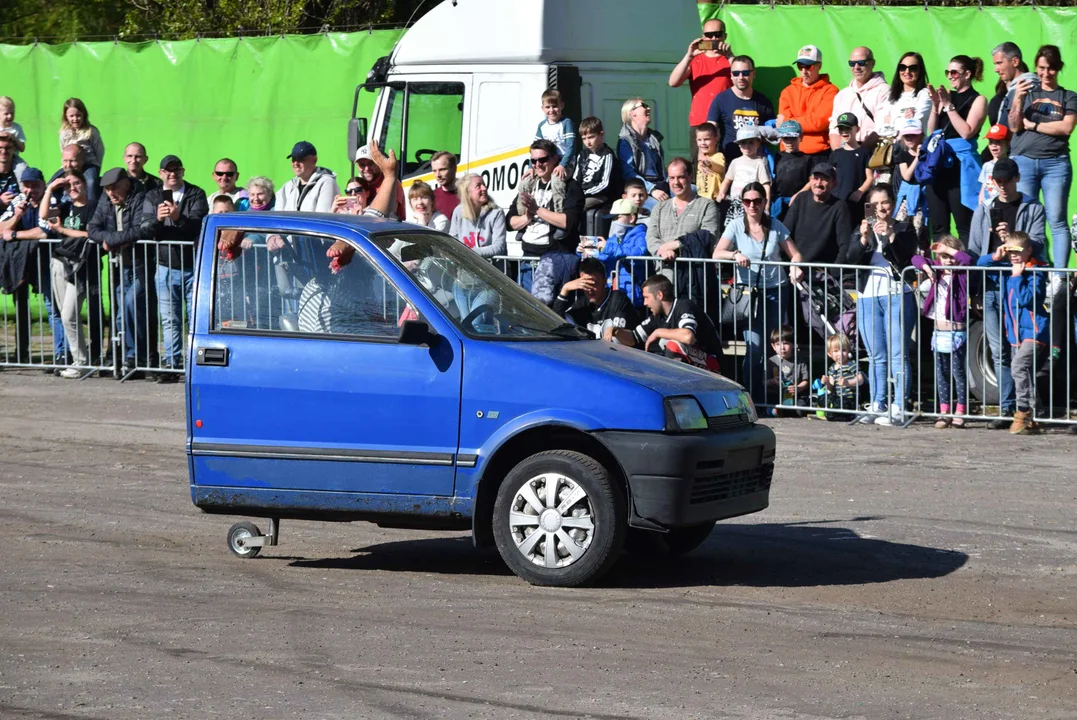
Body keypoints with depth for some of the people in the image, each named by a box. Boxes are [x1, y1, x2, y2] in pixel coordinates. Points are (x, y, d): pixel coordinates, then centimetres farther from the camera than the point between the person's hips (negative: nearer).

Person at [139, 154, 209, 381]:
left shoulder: (196, 195, 3)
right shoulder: (152, 198, 10)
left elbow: (199, 223, -13)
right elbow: (145, 229, -2)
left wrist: (179, 217, -33)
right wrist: (157, 219, -24)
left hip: (193, 266, -2)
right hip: (166, 267, 2)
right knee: (169, 320, 5)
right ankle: (171, 363, 9)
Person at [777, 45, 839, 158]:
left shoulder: (829, 91, 2)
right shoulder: (788, 92, 14)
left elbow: (821, 121, -10)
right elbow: (782, 124, 3)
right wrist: (809, 121, -10)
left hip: (820, 155, -3)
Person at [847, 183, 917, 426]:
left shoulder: (904, 229, 6)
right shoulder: (861, 230, 15)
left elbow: (906, 257, -10)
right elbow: (852, 259, 0)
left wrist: (890, 235, -20)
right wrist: (863, 238, -15)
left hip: (897, 295, -4)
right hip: (868, 297, 4)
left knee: (898, 355, -9)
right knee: (876, 357, 6)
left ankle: (898, 409, -11)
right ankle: (877, 406, 10)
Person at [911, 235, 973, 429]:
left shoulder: (961, 273, -5)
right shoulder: (936, 271, 9)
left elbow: (967, 259, -24)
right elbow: (916, 259, 10)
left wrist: (948, 249, -13)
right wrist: (925, 267, -10)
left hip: (956, 331, -6)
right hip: (939, 331, 6)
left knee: (958, 372, -1)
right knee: (941, 373, 9)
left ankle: (960, 412, 4)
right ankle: (944, 412, 14)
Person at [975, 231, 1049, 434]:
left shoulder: (1034, 273, -10)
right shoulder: (1005, 270, 11)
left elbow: (1026, 298, -22)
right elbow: (980, 263, 18)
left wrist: (1018, 276, -16)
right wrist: (995, 257, -1)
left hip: (1034, 332, -8)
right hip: (1016, 334, 8)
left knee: (1019, 366, -27)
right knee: (1024, 374, 10)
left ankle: (1024, 411, -23)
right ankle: (1030, 419, 16)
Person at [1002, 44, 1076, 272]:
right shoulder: (1025, 92, 14)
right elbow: (1014, 127, 5)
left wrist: (1032, 125, -1)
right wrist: (1017, 100, -10)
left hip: (1056, 163, -1)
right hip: (1023, 161, 1)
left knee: (1057, 221, -7)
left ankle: (1058, 276, -10)